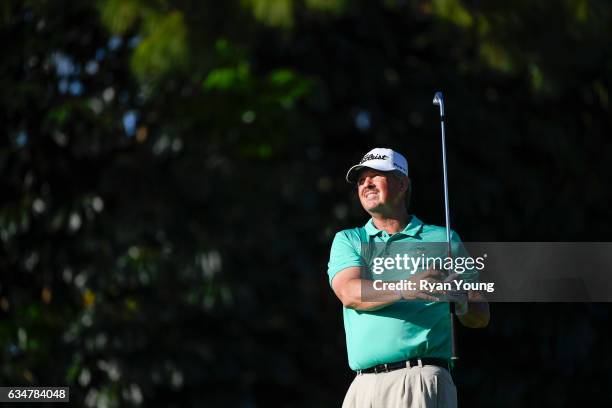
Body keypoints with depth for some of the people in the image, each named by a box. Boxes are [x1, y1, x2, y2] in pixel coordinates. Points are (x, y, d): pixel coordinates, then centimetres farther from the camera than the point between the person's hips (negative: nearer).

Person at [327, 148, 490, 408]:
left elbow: (480, 315, 11)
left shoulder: (443, 239, 13)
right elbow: (350, 293, -5)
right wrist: (405, 289, -22)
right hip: (363, 386, 2)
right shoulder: (347, 240, 16)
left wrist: (462, 305, -12)